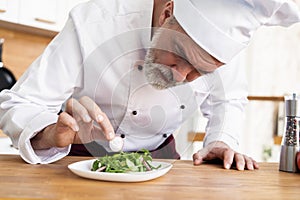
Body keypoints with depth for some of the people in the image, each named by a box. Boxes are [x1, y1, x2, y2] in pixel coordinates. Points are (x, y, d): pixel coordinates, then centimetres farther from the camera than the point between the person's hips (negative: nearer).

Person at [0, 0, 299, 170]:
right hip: (83, 155, -2)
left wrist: (221, 140, -15)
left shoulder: (215, 38, -17)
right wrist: (52, 134, -45)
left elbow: (228, 98, 3)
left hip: (158, 154, 3)